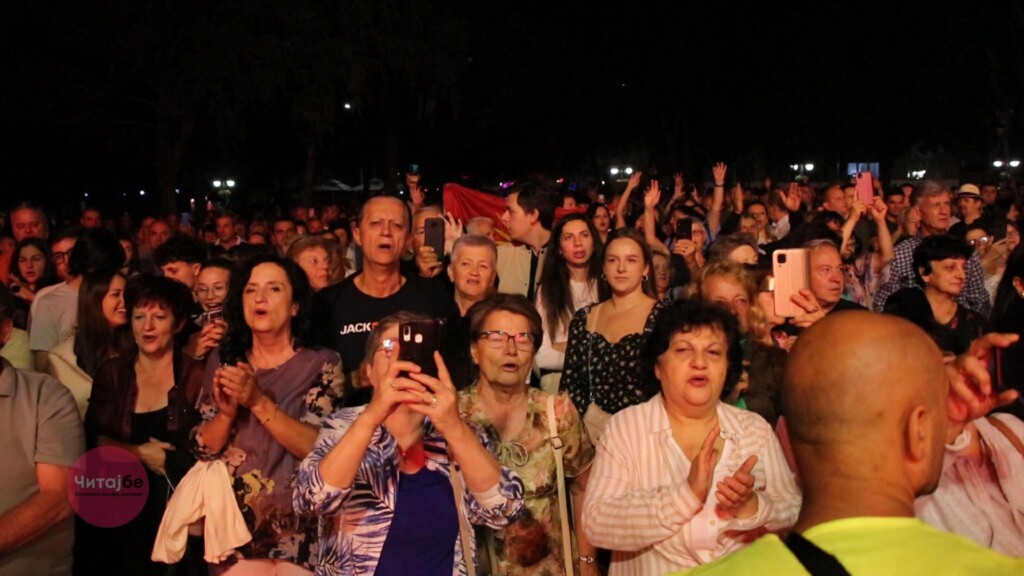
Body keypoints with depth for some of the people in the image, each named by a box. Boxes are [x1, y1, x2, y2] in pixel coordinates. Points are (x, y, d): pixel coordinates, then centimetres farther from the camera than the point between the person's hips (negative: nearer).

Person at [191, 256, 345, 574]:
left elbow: (319, 447, -16)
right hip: (234, 527, 2)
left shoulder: (322, 364, -5)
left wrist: (258, 402, -25)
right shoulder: (223, 361, 4)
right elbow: (202, 449, 2)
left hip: (299, 530, -2)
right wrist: (226, 413, -17)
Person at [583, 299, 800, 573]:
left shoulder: (756, 429, 4)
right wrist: (687, 495, -21)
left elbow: (797, 518, 3)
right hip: (653, 571, -2)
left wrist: (752, 507, -15)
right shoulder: (624, 427, -4)